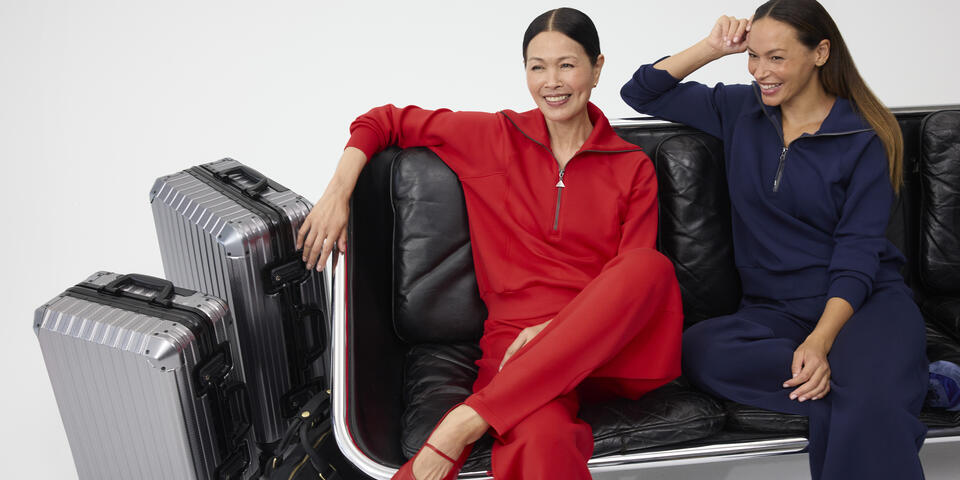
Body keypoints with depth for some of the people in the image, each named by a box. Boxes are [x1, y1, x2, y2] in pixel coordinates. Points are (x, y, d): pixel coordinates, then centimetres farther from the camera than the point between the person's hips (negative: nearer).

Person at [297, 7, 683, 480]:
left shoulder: (633, 168, 10)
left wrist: (556, 327, -14)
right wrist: (338, 191, 0)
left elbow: (635, 275, 2)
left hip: (609, 342, 4)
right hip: (518, 339, -4)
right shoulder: (495, 137, 9)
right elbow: (388, 121, 16)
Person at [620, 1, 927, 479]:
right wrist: (713, 47, 2)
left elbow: (858, 251, -8)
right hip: (773, 309, 5)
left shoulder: (865, 138, -1)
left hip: (864, 300, -4)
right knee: (697, 347, -32)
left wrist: (820, 340, -23)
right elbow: (641, 93, 13)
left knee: (870, 408, -39)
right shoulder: (738, 110, 10)